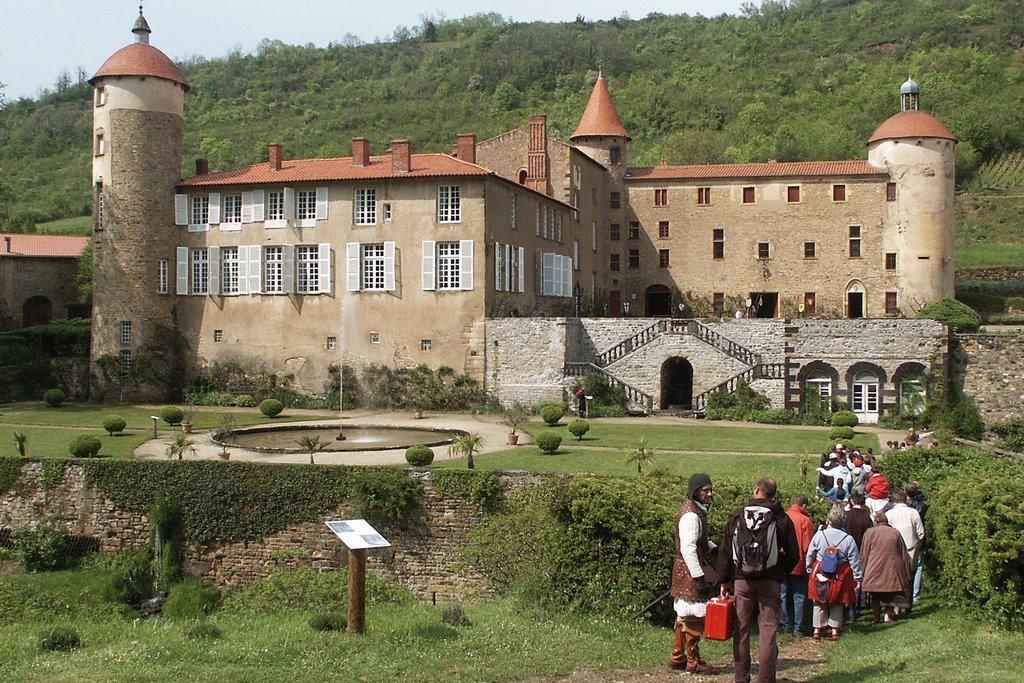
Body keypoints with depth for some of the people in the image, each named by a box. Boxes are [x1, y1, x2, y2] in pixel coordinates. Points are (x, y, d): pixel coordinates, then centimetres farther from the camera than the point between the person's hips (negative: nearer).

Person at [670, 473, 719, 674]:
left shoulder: (697, 511, 12)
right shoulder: (690, 515, -20)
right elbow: (688, 549, -25)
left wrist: (713, 549, 8)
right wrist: (699, 577, -25)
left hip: (688, 573, 10)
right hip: (691, 572, -10)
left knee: (685, 616, 16)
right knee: (693, 616, -2)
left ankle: (678, 658, 24)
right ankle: (694, 662, 7)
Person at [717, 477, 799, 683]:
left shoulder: (738, 516, 1)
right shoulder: (782, 519, -3)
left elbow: (724, 551, 3)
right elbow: (793, 555, 0)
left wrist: (725, 580, 10)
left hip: (742, 581, 1)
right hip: (770, 581, -1)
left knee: (741, 631, 9)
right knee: (768, 631, 2)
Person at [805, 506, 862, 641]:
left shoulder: (819, 535, -6)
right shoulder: (848, 539, -8)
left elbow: (809, 556, 2)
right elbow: (855, 561, -5)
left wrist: (809, 571, 15)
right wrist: (858, 579, 3)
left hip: (820, 574, 0)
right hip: (840, 576, 0)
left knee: (819, 604, 11)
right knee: (837, 604, 13)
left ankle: (817, 630, 10)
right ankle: (835, 630, 12)